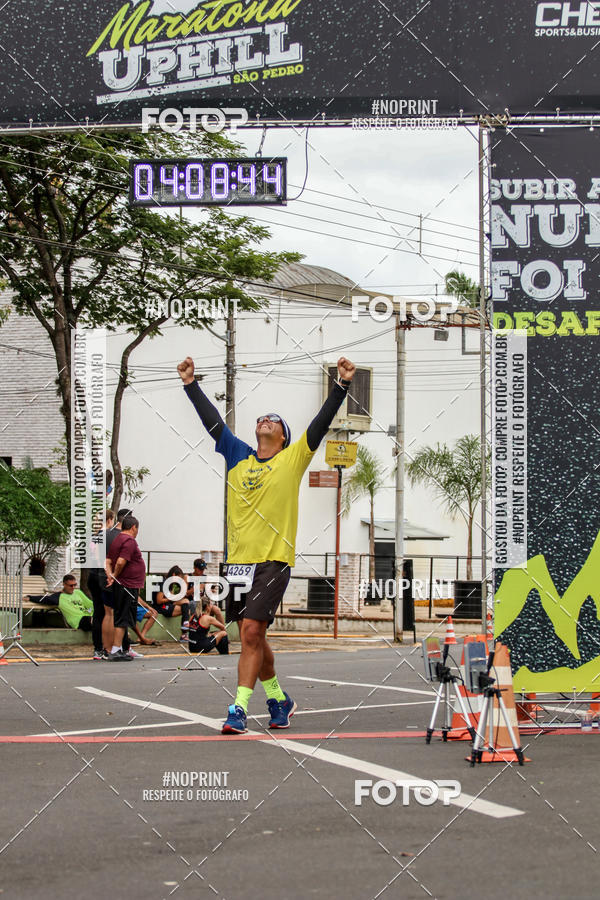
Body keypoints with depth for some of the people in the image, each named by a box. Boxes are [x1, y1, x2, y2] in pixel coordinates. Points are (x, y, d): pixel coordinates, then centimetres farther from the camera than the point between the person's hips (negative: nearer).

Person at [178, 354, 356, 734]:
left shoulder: (294, 458, 5)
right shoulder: (239, 456, 14)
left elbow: (323, 421, -2)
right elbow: (212, 420, 15)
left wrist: (342, 385, -12)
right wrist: (191, 384, 11)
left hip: (274, 560, -4)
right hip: (238, 559, 5)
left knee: (251, 632, -13)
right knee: (252, 637, 10)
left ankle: (239, 709, -12)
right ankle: (279, 699, 28)